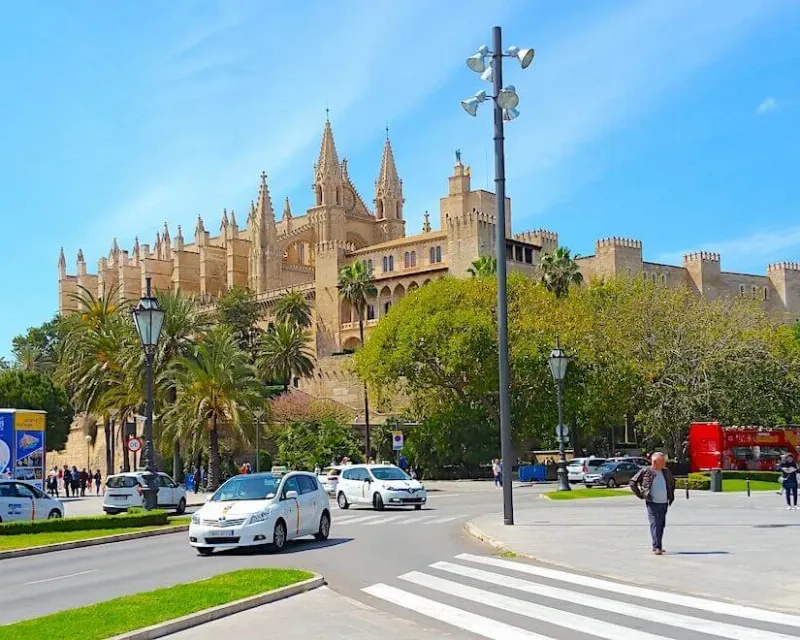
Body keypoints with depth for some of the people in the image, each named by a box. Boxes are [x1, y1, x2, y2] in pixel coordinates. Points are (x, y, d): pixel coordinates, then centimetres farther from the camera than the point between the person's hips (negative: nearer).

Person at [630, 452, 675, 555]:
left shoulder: (667, 472, 10)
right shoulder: (645, 472, -5)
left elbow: (672, 483, 30)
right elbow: (633, 482, 2)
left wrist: (671, 495, 21)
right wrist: (640, 495, -2)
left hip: (664, 503, 5)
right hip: (652, 503, -5)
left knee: (662, 525, 9)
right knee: (655, 524, -10)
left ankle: (658, 546, 20)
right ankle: (656, 547, -12)